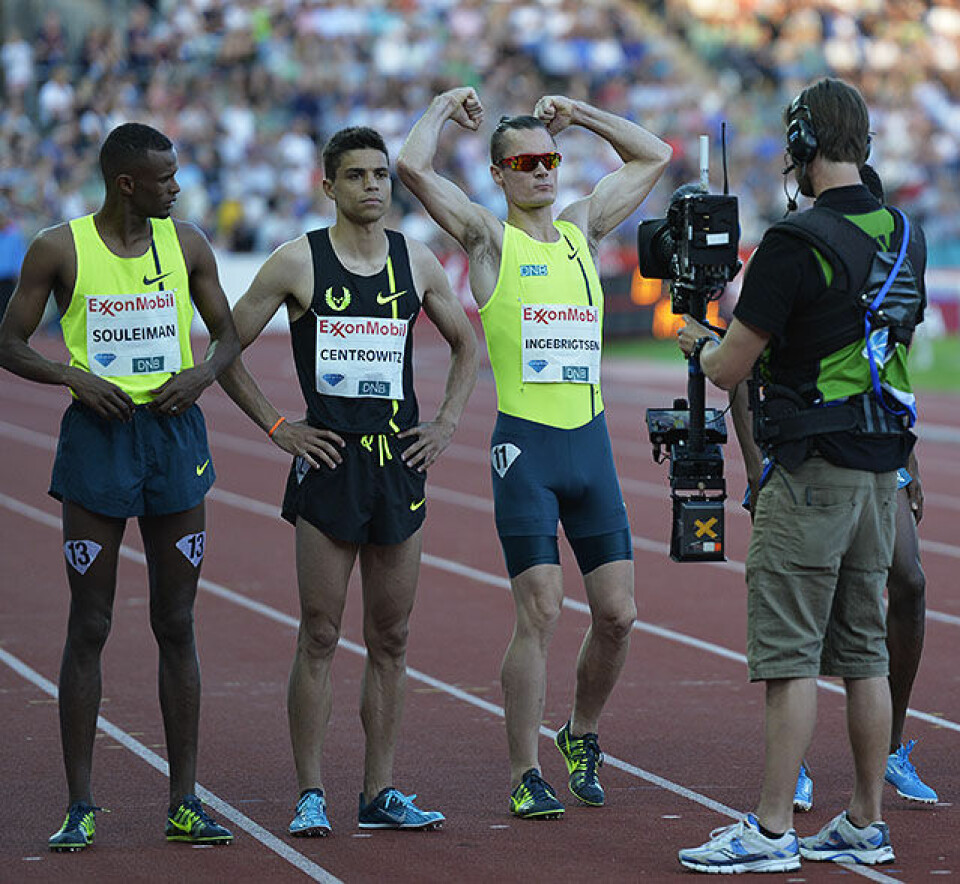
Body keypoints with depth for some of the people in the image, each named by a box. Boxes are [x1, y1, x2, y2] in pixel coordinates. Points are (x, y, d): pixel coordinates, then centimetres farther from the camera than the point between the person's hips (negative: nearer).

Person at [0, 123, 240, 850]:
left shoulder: (187, 244, 6)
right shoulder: (59, 250, -3)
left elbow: (228, 332, 14)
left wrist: (204, 373, -7)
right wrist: (74, 378, -15)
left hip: (174, 433, 3)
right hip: (97, 436, -3)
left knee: (177, 625, 5)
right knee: (89, 627, -2)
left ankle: (185, 802, 10)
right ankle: (80, 805, 3)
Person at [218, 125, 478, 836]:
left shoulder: (416, 261, 8)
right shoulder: (297, 263, -3)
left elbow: (467, 344, 22)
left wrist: (446, 424, 11)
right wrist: (277, 426, -3)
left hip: (401, 462, 4)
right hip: (328, 461, -4)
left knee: (391, 637, 6)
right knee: (320, 635, -4)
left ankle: (380, 792, 12)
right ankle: (311, 796, 1)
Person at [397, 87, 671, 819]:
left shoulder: (582, 230, 14)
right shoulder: (490, 239, 1)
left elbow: (655, 157, 23)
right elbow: (412, 166, -11)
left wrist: (577, 115, 19)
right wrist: (445, 108, 4)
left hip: (591, 442, 5)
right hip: (526, 446, -5)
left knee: (618, 614, 4)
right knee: (540, 614, -8)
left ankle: (583, 735, 27)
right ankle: (526, 775, 1)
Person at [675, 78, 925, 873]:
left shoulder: (796, 243, -16)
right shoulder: (905, 237, 8)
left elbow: (729, 369, -13)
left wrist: (698, 340, 10)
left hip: (813, 471, -8)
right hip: (882, 465, 8)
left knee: (790, 656, -5)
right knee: (864, 653, 12)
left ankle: (772, 830, -4)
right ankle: (866, 824, 16)